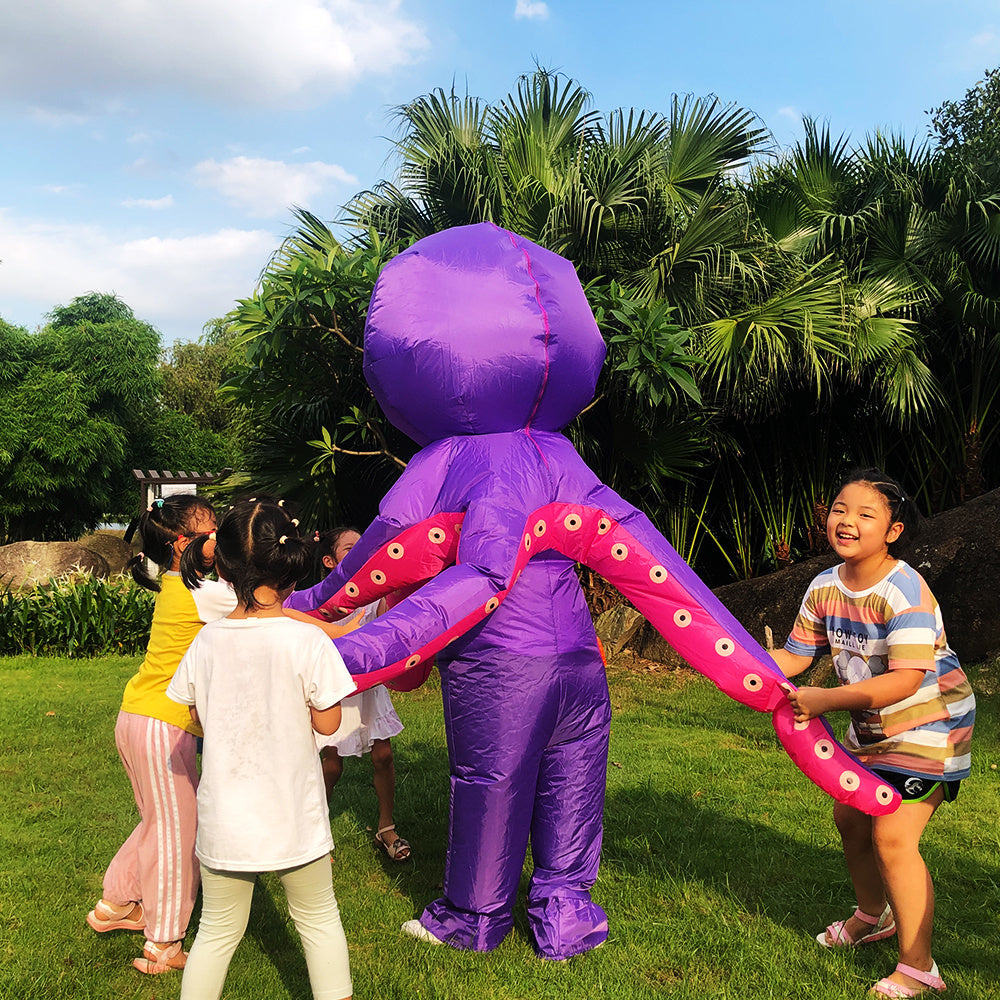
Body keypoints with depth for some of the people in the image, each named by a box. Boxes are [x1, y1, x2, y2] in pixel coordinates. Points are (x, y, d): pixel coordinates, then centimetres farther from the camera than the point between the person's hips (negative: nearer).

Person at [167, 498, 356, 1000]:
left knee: (218, 930, 19)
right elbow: (327, 722, -8)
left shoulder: (207, 642, -6)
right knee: (318, 920, 18)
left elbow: (198, 715, 9)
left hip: (223, 819, 3)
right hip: (293, 816, -2)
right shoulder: (307, 641, -17)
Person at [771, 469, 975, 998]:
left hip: (930, 721, -8)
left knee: (892, 837, -12)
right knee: (849, 816, 16)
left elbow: (906, 679, -34)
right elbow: (795, 655, 1)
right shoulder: (825, 587, -5)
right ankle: (872, 916, 43)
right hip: (872, 725, 8)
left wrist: (826, 699, -38)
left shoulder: (905, 591, -28)